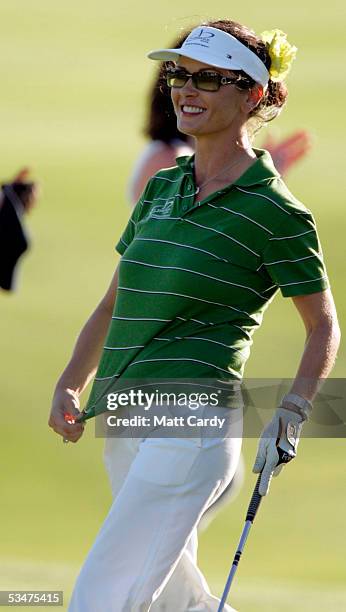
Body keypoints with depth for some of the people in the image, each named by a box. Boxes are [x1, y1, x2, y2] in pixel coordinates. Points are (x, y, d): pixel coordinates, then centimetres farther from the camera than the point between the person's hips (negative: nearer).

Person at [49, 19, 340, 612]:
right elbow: (113, 303, 20)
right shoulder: (161, 188, 12)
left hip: (191, 424, -8)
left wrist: (290, 416, -10)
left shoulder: (275, 212, -7)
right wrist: (69, 385, 7)